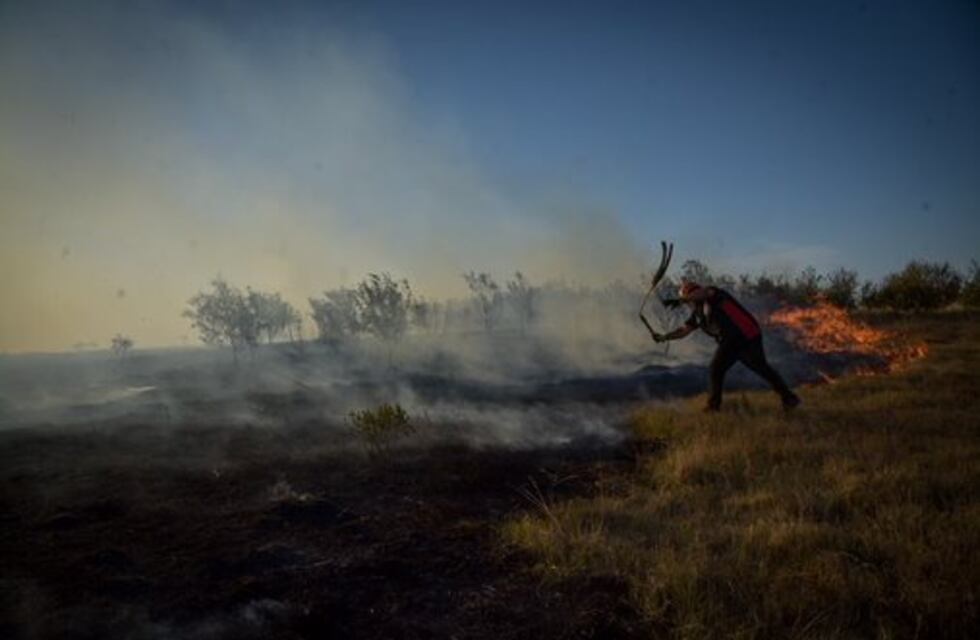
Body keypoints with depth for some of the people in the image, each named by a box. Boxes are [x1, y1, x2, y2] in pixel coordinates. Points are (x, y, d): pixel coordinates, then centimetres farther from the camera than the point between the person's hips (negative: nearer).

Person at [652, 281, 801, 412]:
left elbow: (704, 293, -32)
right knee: (716, 368, -1)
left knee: (761, 367, -9)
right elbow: (684, 329, 12)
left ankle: (789, 398, 0)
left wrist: (679, 301, -36)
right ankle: (714, 404, 7)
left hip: (747, 336, -8)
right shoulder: (697, 314, 14)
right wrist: (665, 336, 0)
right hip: (729, 343, 8)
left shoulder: (713, 295, -9)